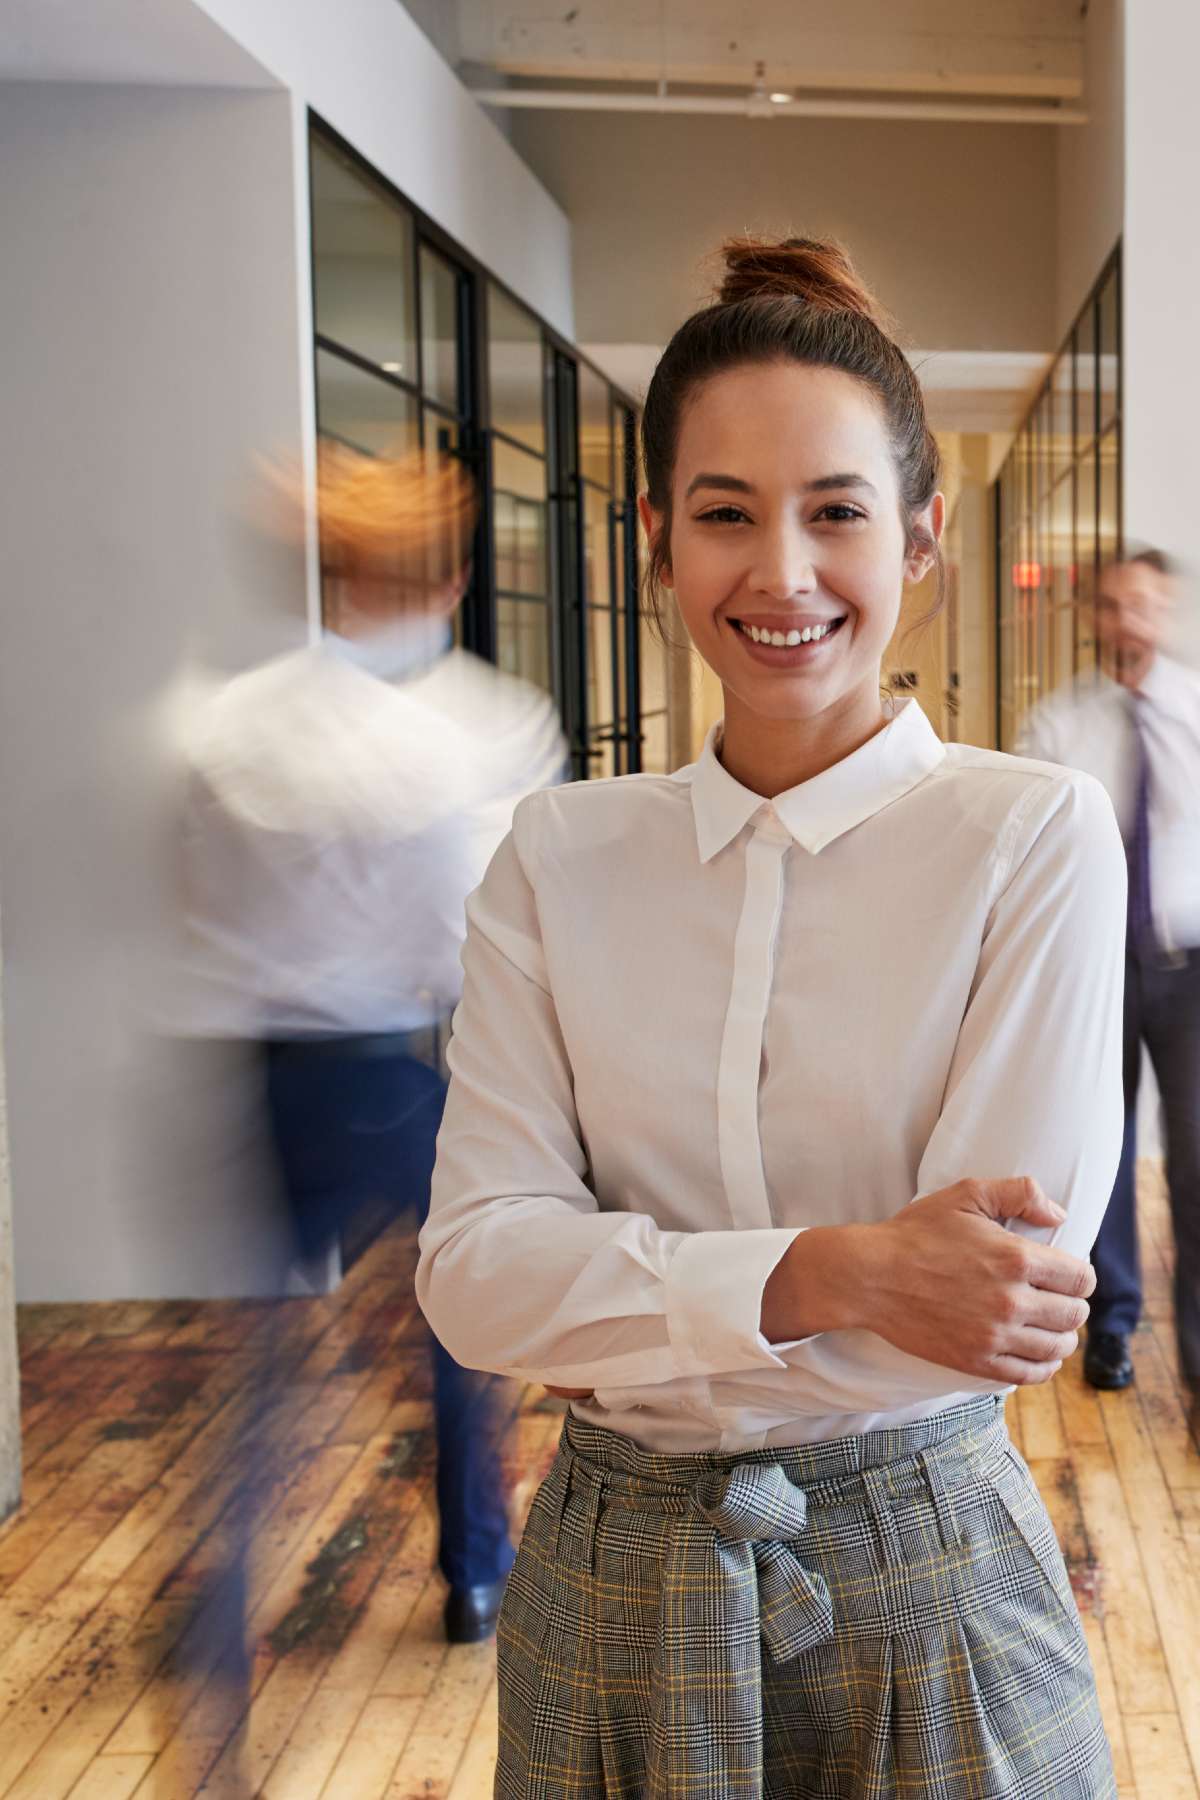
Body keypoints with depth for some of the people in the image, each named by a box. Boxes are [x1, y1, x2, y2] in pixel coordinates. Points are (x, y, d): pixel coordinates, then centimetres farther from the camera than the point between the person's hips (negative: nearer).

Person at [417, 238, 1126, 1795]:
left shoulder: (1039, 835, -10)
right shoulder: (559, 859, -2)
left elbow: (1002, 1297, -16)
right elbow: (471, 1270, -11)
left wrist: (622, 1305, -12)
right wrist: (827, 1272, -24)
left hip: (926, 1589, -2)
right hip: (612, 1591, 3)